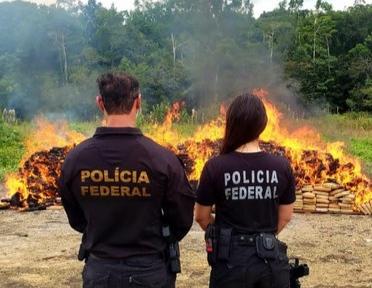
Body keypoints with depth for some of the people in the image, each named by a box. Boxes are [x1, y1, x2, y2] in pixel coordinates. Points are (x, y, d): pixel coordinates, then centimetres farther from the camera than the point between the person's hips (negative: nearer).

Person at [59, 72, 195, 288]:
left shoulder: (75, 159, -10)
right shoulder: (162, 159, -18)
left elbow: (76, 220, 4)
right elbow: (183, 220, -6)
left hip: (98, 270, 2)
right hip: (149, 270, -2)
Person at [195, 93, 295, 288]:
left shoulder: (216, 167, -14)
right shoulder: (282, 166, -7)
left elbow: (201, 217, -2)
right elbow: (285, 217, 4)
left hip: (231, 259, -2)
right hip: (271, 259, 2)